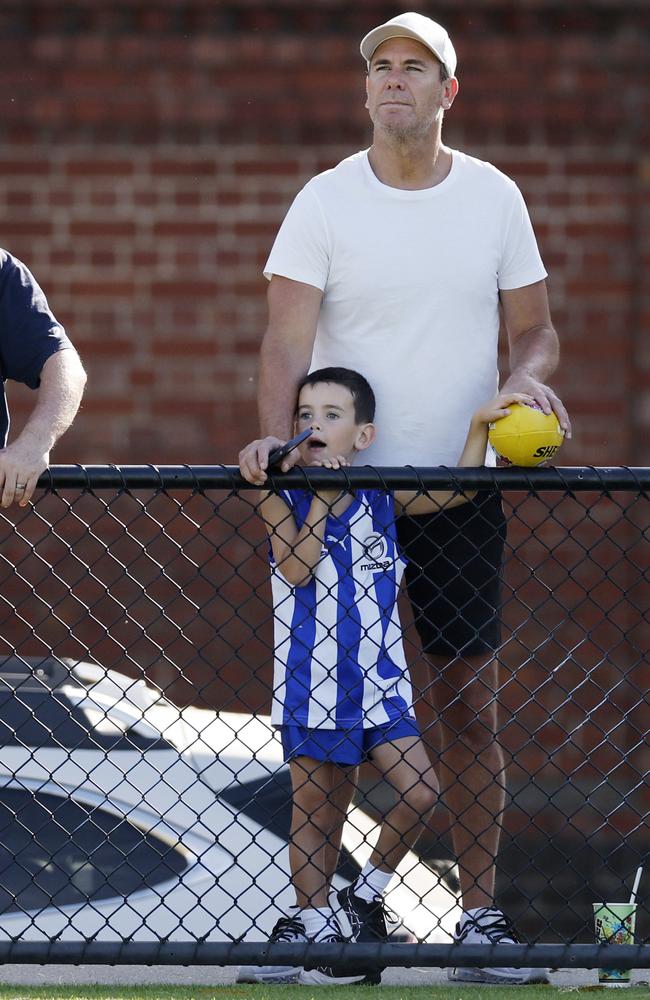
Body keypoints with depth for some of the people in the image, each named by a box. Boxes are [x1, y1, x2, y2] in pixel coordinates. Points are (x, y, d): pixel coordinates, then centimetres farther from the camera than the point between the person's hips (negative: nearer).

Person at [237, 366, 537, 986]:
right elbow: (296, 568, -16)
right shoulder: (281, 497, -4)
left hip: (377, 678, 3)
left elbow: (457, 491, 8)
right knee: (317, 807, 4)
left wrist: (479, 426, -1)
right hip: (313, 678, -3)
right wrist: (323, 502, -18)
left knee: (419, 793, -8)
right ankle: (313, 921, 17)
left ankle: (365, 895, 11)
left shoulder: (382, 495, 4)